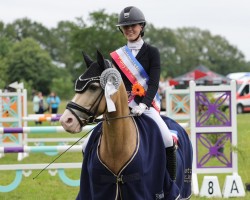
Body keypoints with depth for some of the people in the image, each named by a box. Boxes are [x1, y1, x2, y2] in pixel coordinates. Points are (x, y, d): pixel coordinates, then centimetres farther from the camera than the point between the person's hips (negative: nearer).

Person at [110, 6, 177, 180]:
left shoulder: (152, 52, 3)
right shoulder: (117, 56, 13)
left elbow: (154, 83, -7)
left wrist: (143, 104, -23)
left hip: (146, 105, -3)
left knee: (168, 140, -27)